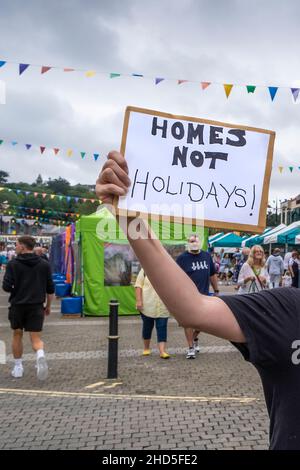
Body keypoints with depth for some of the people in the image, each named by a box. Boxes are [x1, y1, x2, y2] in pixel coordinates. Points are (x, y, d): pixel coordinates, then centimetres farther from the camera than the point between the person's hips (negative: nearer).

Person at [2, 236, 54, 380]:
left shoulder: (13, 264, -6)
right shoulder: (44, 264, 3)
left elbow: (6, 287, -12)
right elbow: (50, 289, 5)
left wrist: (16, 289, 11)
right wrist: (48, 305, 16)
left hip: (17, 305, -1)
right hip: (36, 306, 1)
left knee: (17, 335, 18)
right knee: (35, 338, 2)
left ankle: (18, 367, 22)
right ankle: (40, 355, -28)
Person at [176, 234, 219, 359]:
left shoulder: (207, 256, 9)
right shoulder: (182, 258, -4)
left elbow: (212, 275, 16)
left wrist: (216, 291, 14)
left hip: (204, 295, 4)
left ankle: (195, 338, 38)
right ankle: (191, 348, 11)